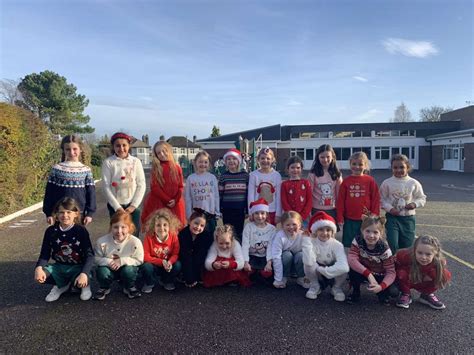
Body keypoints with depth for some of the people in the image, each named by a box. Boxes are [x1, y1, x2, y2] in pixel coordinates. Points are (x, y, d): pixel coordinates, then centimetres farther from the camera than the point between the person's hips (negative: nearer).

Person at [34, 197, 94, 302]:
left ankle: (85, 285, 4)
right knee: (39, 275, -25)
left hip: (77, 267, -3)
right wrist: (39, 268, -25)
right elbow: (45, 254, -2)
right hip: (59, 267, 4)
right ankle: (61, 285, 4)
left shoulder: (81, 231, -13)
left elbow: (89, 255, -17)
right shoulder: (51, 231, -3)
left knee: (82, 281, -35)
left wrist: (84, 273, -34)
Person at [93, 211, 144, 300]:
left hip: (126, 267, -1)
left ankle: (129, 287, 4)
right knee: (102, 272, -30)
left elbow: (139, 260, -14)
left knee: (129, 270, -32)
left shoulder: (135, 242, -21)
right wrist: (108, 261, -26)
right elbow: (96, 259, -6)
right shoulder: (102, 241, -17)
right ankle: (104, 288, 7)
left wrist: (122, 261, -25)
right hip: (109, 269, 1)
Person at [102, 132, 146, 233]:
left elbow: (141, 185, 0)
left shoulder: (136, 161, 1)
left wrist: (134, 205, -8)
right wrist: (117, 207, -11)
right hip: (115, 206, -1)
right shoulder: (108, 162, -3)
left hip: (132, 205, 1)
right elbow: (106, 187, -5)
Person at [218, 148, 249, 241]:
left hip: (240, 210, 0)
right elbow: (219, 195, 3)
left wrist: (248, 210, 2)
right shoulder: (223, 176, 1)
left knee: (239, 233, 7)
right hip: (227, 210, 0)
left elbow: (248, 194, 3)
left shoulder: (245, 175, 1)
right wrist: (219, 211, 0)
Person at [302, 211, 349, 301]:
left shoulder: (337, 245, -23)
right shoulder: (312, 243, -22)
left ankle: (337, 288, 2)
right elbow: (308, 262, -40)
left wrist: (322, 270, -34)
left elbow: (344, 267, -39)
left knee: (343, 269, -31)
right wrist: (306, 239, -38)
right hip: (317, 276, 0)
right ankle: (315, 286, 1)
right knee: (308, 265, -30)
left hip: (333, 276, 0)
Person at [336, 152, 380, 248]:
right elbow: (340, 201, 1)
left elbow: (376, 199, 1)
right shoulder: (346, 181, 0)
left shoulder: (370, 181, -2)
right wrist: (340, 218, -1)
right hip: (349, 220, 1)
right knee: (348, 244, 10)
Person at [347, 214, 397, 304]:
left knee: (393, 292, -26)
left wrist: (381, 286, -40)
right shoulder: (358, 241, -22)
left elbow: (391, 272, -22)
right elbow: (351, 260, -32)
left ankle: (382, 293, 11)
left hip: (380, 276, 0)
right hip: (363, 273, 1)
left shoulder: (384, 249, -23)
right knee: (352, 270, -32)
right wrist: (368, 274, -41)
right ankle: (356, 292, -4)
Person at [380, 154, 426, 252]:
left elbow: (422, 198, 8)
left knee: (407, 244, 10)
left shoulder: (414, 183, 0)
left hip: (408, 218, 2)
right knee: (392, 244, -10)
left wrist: (415, 204, -12)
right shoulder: (387, 183, -4)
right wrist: (389, 208, -15)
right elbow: (382, 199, 0)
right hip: (392, 217, -2)